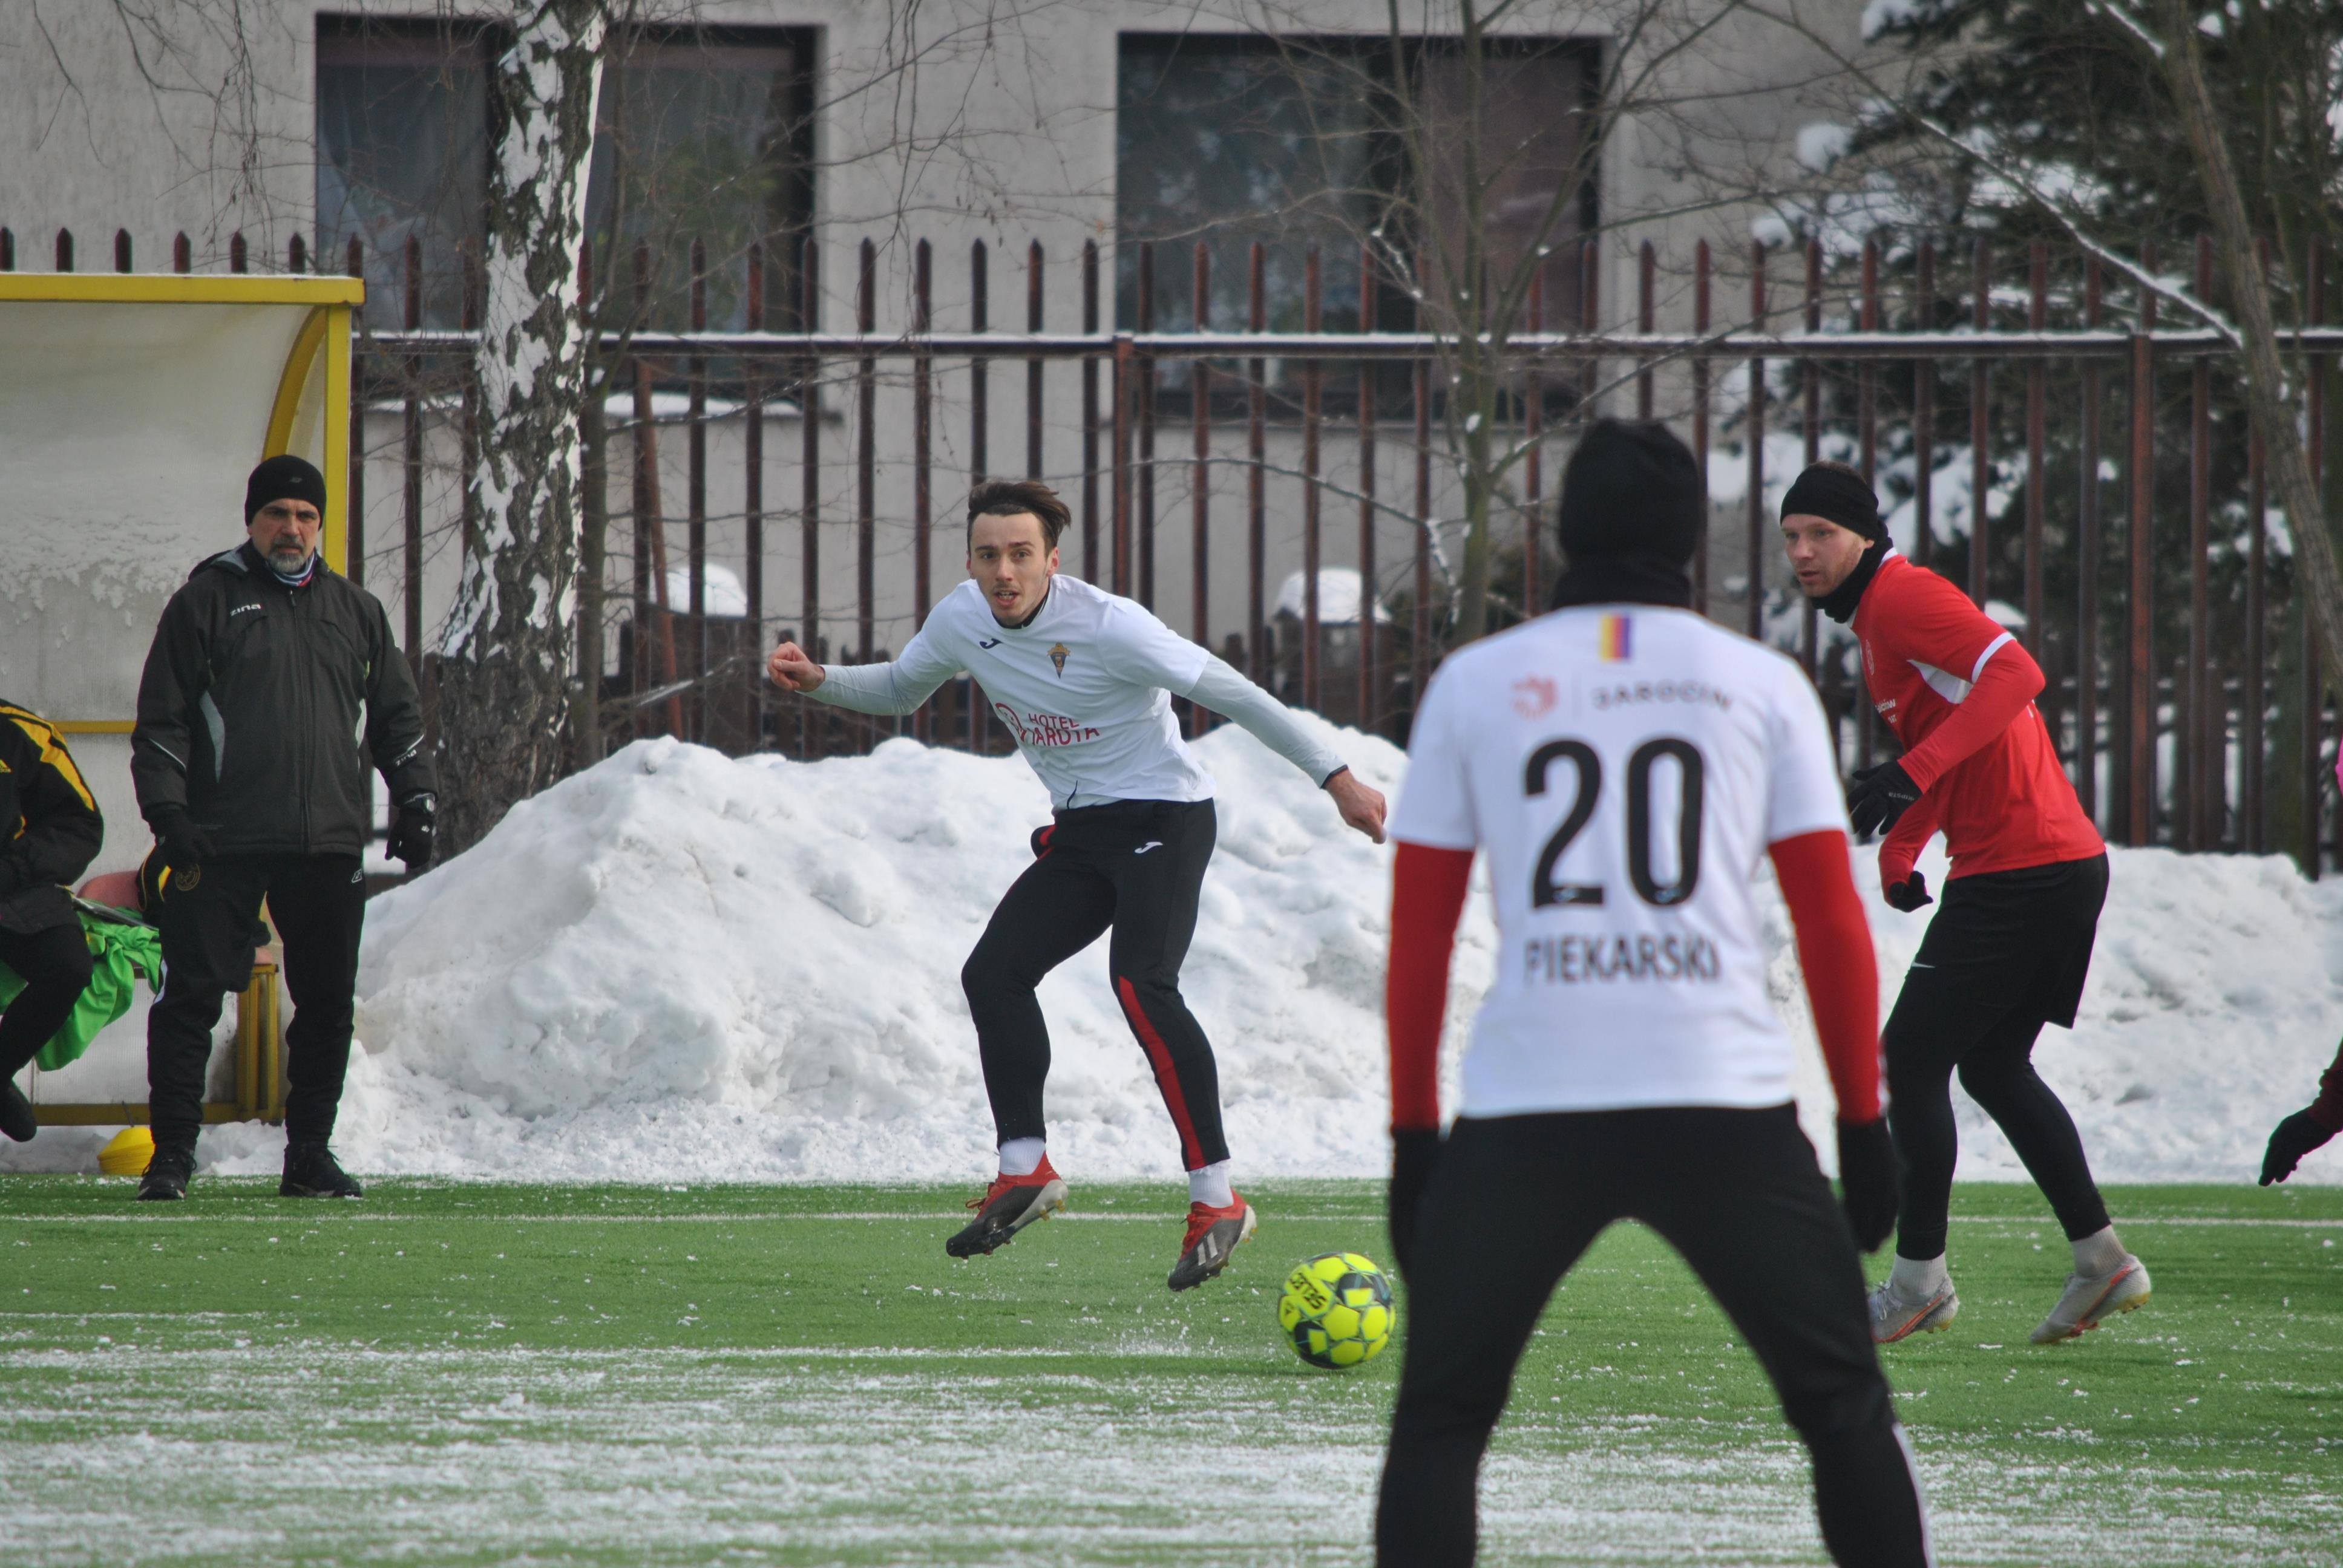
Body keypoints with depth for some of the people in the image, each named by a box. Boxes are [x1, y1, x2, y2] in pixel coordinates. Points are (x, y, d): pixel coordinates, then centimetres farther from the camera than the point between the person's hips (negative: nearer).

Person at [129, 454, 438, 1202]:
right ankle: (172, 1153, -1)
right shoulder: (207, 601, 4)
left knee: (327, 1002, 4)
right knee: (191, 995, -7)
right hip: (222, 843, -3)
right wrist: (168, 813, -9)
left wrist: (414, 799, 10)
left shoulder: (356, 612, 15)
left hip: (329, 845, 3)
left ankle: (309, 1154, 13)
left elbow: (395, 714, 22)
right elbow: (161, 719, 1)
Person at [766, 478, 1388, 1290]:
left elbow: (1227, 691, -18)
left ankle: (1216, 1199, -25)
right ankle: (1025, 1170, 9)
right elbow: (899, 689, 18)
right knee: (992, 974, -3)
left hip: (1162, 816, -8)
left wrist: (1334, 778, -17)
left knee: (1140, 984, -26)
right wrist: (820, 679, -1)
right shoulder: (962, 619, -2)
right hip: (1078, 831, 8)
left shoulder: (1106, 626, -24)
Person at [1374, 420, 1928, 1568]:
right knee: (1843, 1408, 10)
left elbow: (1418, 937, 10)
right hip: (1726, 1102, 0)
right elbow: (1833, 923, 6)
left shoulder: (1474, 684, 10)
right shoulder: (1762, 684, 8)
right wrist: (1864, 1125, 12)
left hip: (1524, 1114, 0)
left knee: (1439, 1422, 10)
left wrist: (1412, 1140, 15)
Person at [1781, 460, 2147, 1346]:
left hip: (2020, 868, -10)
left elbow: (2015, 672, -28)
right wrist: (1897, 850, 17)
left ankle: (1920, 1281, 1)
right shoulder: (1879, 614, 19)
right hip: (2064, 865, 10)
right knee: (1993, 1067, 18)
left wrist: (1914, 773, -33)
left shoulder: (1903, 598, -13)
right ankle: (2101, 1263, 18)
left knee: (1912, 1058, -5)